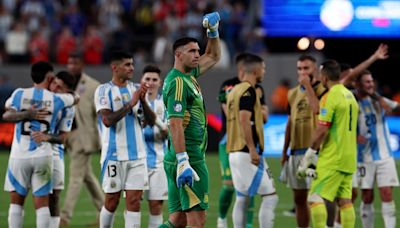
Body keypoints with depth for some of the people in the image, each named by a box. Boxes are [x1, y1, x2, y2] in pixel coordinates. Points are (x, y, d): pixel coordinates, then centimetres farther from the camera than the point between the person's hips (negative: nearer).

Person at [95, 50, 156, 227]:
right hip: (114, 154, -4)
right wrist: (130, 104, -19)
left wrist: (143, 100, -10)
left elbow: (151, 120, 6)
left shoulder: (136, 89, 10)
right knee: (112, 201, 4)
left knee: (134, 201, -1)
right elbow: (107, 120, -17)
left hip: (137, 154, 4)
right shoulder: (103, 90, -4)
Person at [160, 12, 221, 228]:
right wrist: (183, 162, -27)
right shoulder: (178, 82, -13)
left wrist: (213, 31, 18)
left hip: (182, 159, 10)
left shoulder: (188, 75, 16)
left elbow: (213, 56, 34)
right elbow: (175, 124, -21)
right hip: (189, 158, -10)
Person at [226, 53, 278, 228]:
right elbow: (244, 120, -21)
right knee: (270, 196, -8)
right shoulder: (248, 91, -12)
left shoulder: (234, 91, 16)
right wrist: (252, 150, -23)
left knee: (241, 199, 11)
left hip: (234, 153, 10)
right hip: (247, 153, -10)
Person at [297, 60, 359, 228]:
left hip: (332, 159, -8)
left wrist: (308, 157, -10)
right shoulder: (350, 96, 14)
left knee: (316, 199, -9)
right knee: (345, 201, 8)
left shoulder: (329, 97, -12)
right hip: (349, 158, 8)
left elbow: (321, 131, -16)